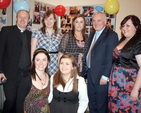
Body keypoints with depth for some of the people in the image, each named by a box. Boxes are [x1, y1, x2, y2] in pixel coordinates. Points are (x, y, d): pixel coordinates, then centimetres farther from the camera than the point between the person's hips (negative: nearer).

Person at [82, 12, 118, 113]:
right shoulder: (92, 34, 12)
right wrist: (85, 68, 9)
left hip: (101, 75, -7)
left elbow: (111, 58, -17)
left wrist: (105, 76, -19)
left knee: (101, 104, 10)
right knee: (92, 103, 20)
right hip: (90, 73, 7)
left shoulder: (111, 35, -12)